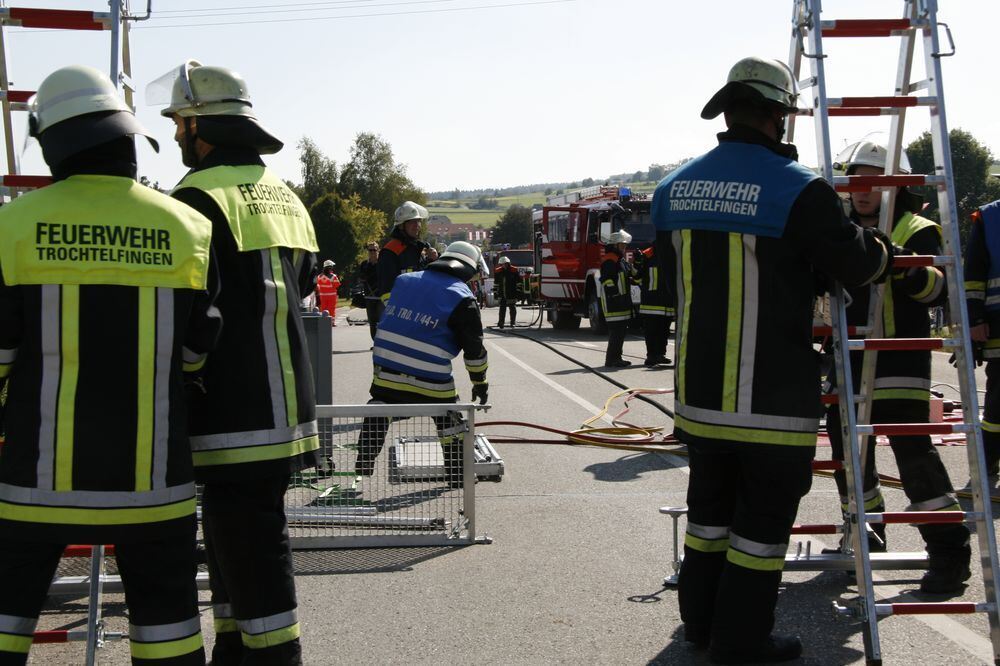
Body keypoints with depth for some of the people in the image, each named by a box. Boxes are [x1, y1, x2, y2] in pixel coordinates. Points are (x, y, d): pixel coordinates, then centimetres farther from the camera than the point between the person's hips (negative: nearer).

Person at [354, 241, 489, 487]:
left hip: (386, 372, 5)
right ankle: (458, 478, 17)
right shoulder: (462, 298, -4)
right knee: (452, 428, 12)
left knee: (375, 423, 19)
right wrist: (480, 382, 10)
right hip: (430, 381, -4)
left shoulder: (404, 280, 12)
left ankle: (361, 473, 21)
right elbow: (474, 348, -1)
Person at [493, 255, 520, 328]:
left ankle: (513, 322, 12)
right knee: (502, 309, 6)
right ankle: (500, 323, 9)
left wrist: (518, 291, -5)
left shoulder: (514, 270, -4)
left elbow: (518, 281, -2)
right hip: (502, 294, 3)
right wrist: (495, 292, 10)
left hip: (512, 294, -3)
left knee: (512, 308, 5)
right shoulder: (498, 271, 6)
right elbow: (496, 282, 13)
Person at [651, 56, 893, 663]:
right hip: (773, 395, -6)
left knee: (709, 505, 20)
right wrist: (884, 251, 16)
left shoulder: (674, 188, 4)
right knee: (764, 516, 8)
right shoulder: (798, 190, -15)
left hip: (699, 389, 6)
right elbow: (859, 264, -6)